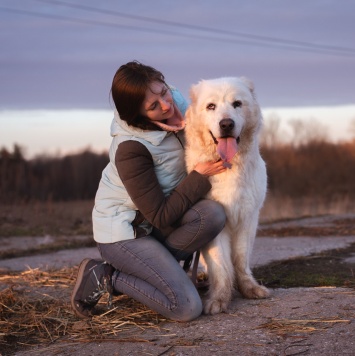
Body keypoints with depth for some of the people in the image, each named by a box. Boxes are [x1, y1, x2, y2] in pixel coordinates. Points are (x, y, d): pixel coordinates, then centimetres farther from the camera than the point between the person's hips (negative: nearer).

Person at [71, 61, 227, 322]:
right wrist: (200, 175, -22)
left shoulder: (177, 102, -10)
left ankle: (155, 264, -2)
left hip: (152, 223, 7)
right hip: (122, 233, -7)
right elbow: (161, 216, -22)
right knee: (187, 308, -18)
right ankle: (107, 277, -1)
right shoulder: (130, 148, -29)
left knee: (212, 214, -23)